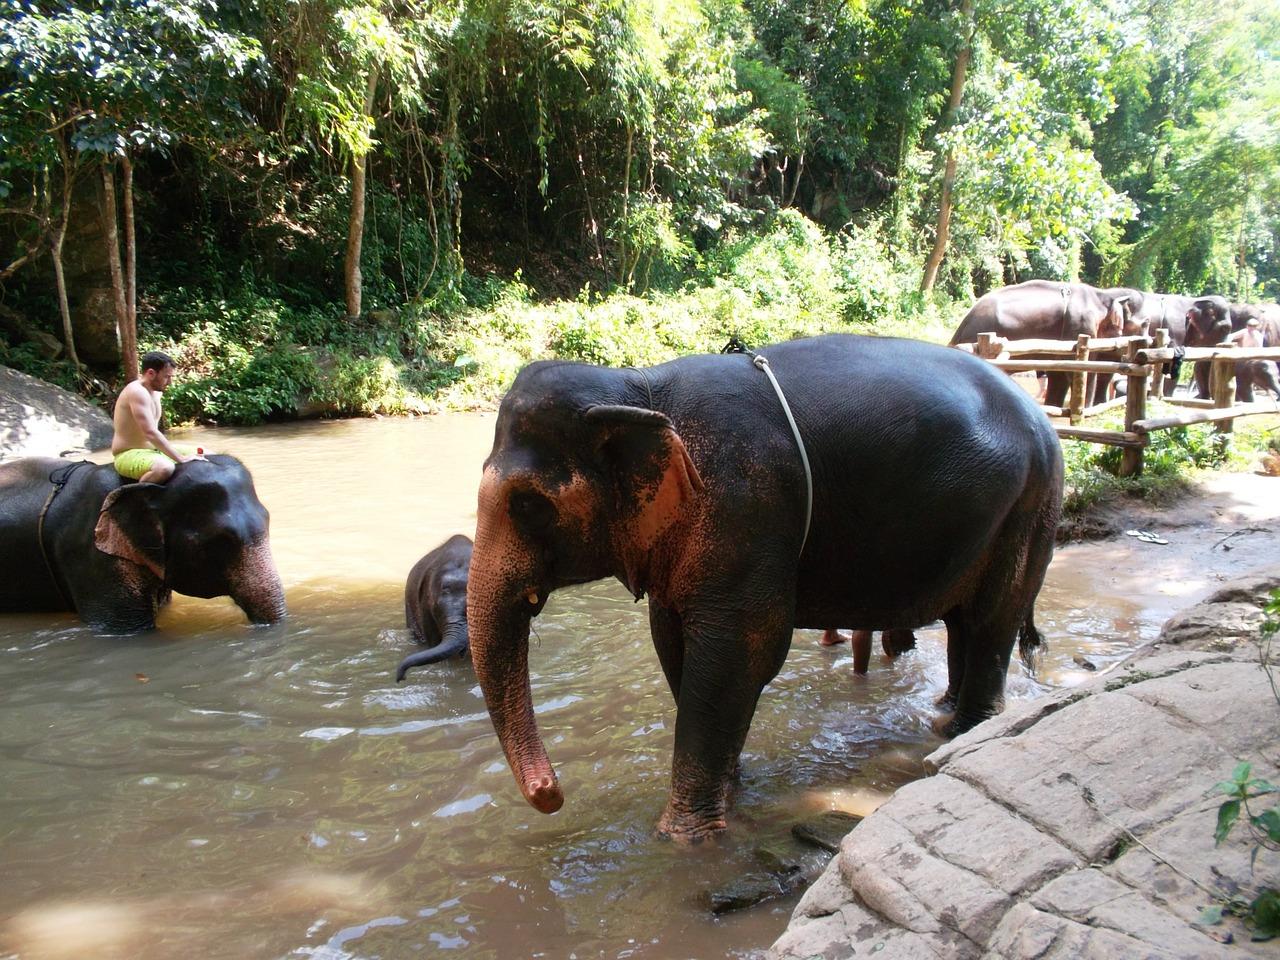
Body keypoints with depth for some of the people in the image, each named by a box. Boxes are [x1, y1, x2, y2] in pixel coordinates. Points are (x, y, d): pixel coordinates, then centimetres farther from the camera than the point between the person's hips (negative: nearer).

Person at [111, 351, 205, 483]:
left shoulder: (156, 391, 9)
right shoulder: (137, 392, -21)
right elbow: (150, 433, -29)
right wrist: (181, 459, -29)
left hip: (154, 449, 10)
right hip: (130, 454, -10)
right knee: (165, 468, -40)